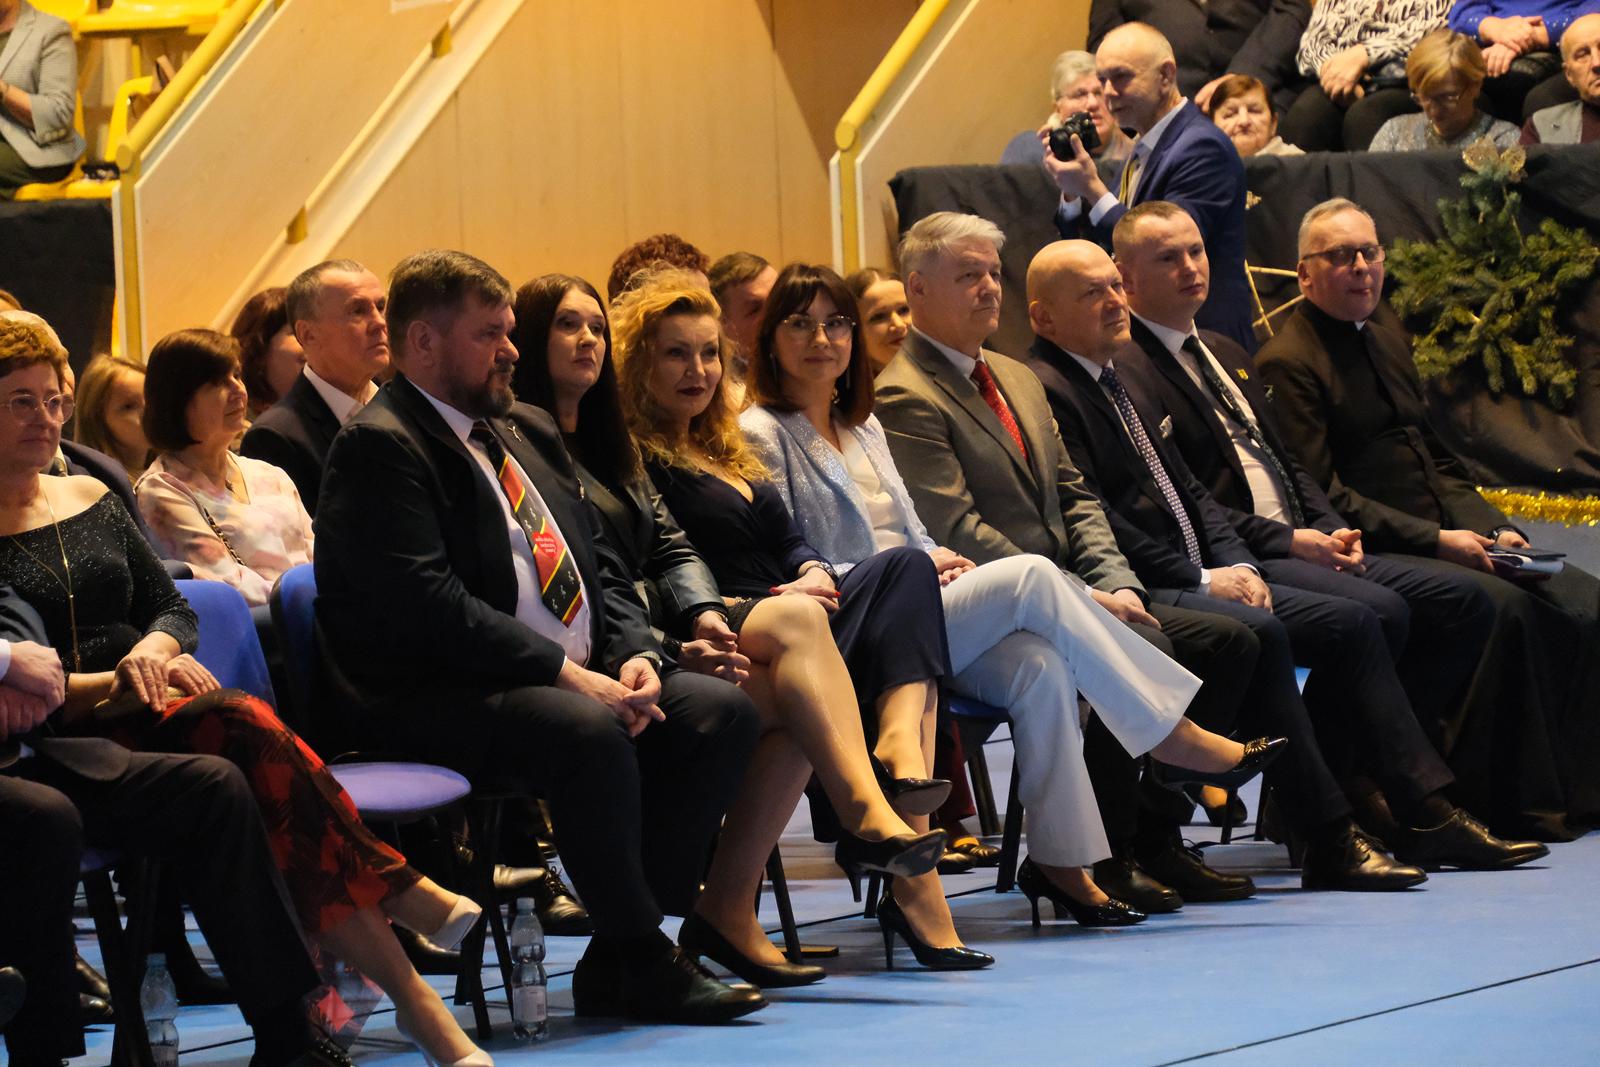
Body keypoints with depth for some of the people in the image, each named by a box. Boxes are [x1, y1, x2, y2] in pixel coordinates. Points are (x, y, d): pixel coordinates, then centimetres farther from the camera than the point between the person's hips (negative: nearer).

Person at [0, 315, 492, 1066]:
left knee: (246, 727, -31)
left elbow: (173, 606, 20)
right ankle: (398, 896, -28)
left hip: (144, 715, 5)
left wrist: (154, 648, -3)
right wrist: (104, 686, -17)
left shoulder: (91, 498, 21)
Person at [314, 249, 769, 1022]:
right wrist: (565, 672, -20)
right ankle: (642, 962, -19)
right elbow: (428, 604, -19)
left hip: (582, 679, 9)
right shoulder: (379, 447, -8)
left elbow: (602, 566, 22)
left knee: (722, 712, -10)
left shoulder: (527, 437, 21)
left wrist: (634, 655, 0)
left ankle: (617, 964, -9)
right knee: (589, 734, -35)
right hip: (436, 698, -9)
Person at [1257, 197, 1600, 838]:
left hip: (1450, 539, 8)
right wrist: (1435, 541, -18)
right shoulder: (1288, 365, -6)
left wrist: (1491, 530, 3)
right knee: (1503, 605, -30)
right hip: (1372, 556, -8)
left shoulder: (1388, 346, 21)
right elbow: (1320, 495, -14)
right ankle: (1522, 802, -22)